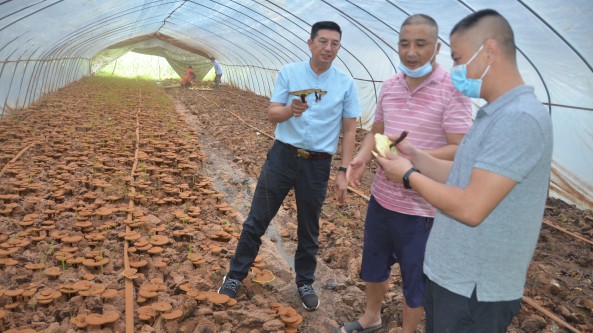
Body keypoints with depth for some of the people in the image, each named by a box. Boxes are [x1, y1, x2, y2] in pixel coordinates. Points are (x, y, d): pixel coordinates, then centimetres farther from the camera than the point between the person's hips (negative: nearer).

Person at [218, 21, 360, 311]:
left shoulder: (346, 83, 0)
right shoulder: (289, 73, -1)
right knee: (257, 220, 7)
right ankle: (235, 275, 25)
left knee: (309, 230, 13)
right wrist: (290, 110, -27)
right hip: (282, 156, 0)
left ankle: (305, 283, 33)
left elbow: (349, 130, 2)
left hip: (318, 165, 0)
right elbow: (272, 114, -4)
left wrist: (343, 172, -3)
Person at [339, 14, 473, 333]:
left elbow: (461, 150, -20)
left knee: (415, 279, 13)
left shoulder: (452, 89, -16)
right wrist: (361, 158, -7)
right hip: (381, 197, 6)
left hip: (422, 208, -6)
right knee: (373, 265, 24)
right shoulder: (389, 86, 3)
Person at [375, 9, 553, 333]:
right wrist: (416, 157, 3)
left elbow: (470, 208, -27)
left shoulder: (520, 119, -24)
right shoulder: (496, 114, 9)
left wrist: (409, 176, -14)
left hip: (475, 289, -9)